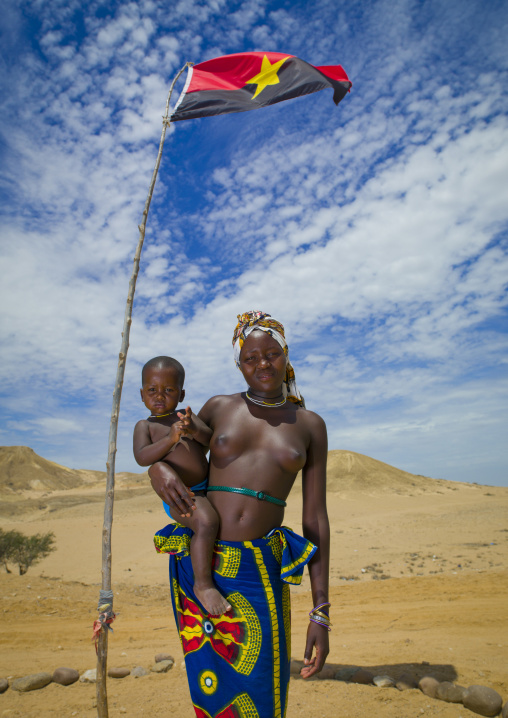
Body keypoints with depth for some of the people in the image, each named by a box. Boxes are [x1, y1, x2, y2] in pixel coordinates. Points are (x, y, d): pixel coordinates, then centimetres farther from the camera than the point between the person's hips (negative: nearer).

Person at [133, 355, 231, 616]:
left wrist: (195, 431, -26)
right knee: (207, 522, -32)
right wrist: (170, 439, -30)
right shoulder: (145, 426, 0)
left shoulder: (187, 417, 10)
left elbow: (213, 441, -3)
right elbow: (141, 458, -17)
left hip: (205, 489, 6)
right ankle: (203, 584, -16)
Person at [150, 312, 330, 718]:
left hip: (260, 575, 0)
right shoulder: (218, 408, 4)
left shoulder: (310, 426, 3)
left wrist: (321, 614, 0)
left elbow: (316, 520, 2)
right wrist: (157, 469, -9)